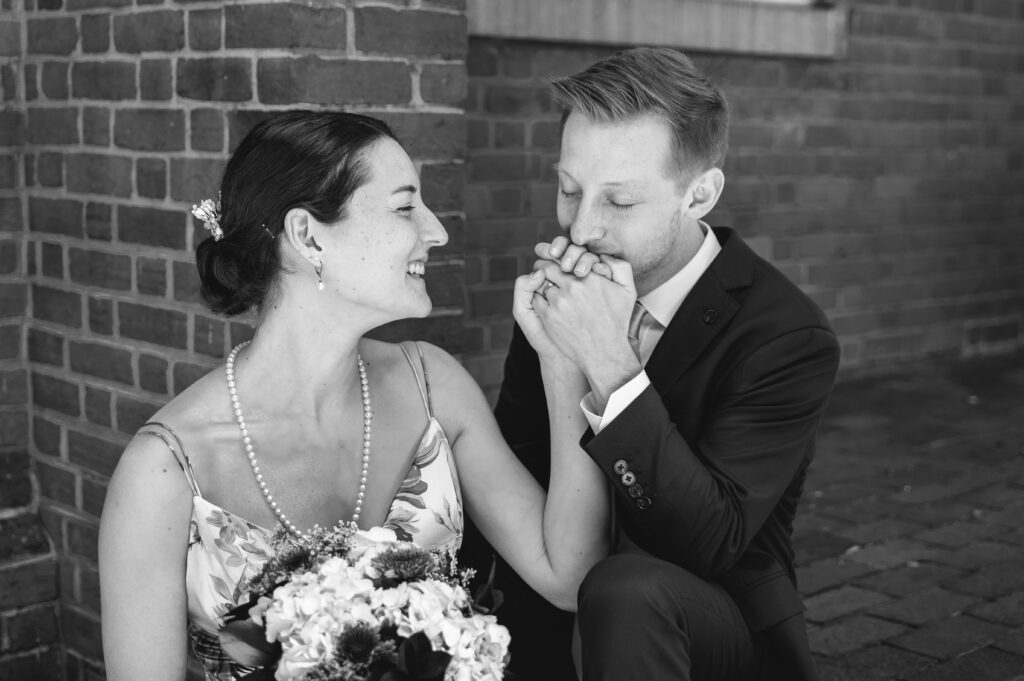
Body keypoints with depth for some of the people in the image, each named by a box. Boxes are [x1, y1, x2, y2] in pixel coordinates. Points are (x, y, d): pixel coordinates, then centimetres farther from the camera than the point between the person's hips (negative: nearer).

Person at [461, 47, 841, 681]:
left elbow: (711, 545, -27)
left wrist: (610, 368, -35)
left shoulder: (790, 337, -18)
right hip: (562, 599, 5)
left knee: (628, 590, -35)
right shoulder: (557, 288, -4)